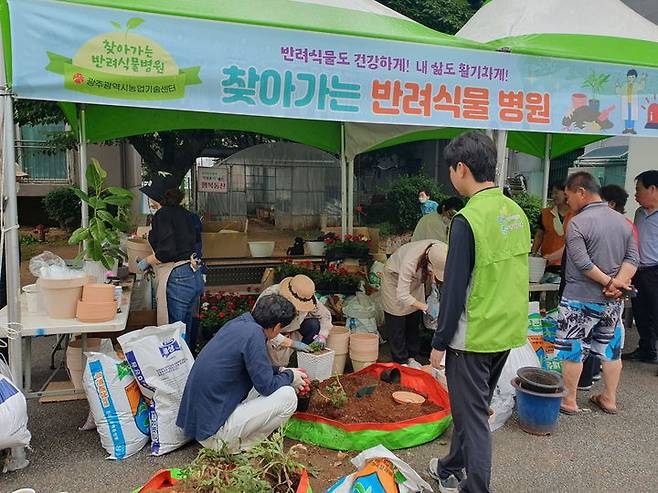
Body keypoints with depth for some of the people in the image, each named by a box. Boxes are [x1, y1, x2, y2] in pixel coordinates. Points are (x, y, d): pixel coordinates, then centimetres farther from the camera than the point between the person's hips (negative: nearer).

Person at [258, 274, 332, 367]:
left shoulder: (307, 298, -18)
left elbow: (325, 314, -3)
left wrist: (322, 336, -21)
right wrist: (292, 343, -41)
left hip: (292, 331, 5)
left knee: (314, 325, -19)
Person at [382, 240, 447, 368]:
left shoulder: (442, 251, -30)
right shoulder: (410, 262, -45)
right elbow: (402, 296, -40)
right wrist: (426, 307, -35)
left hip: (416, 279, 5)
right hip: (395, 279, -5)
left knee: (414, 321, 10)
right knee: (397, 323, -2)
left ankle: (411, 357, 22)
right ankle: (401, 361, 10)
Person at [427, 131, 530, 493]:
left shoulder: (468, 219, -20)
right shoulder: (516, 212, 4)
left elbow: (454, 289, -19)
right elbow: (514, 276, 11)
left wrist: (439, 342, -10)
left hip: (474, 336, -8)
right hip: (507, 331, 8)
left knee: (472, 415, 6)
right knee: (473, 406, 23)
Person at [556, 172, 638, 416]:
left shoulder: (577, 223, -16)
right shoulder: (623, 221, 6)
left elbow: (582, 263, -22)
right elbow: (632, 258, 1)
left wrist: (609, 282, -12)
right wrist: (617, 282, -10)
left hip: (580, 299, -7)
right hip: (612, 303, 7)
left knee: (572, 351, 5)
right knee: (611, 350, 17)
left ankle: (569, 401, 15)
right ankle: (609, 399, 29)